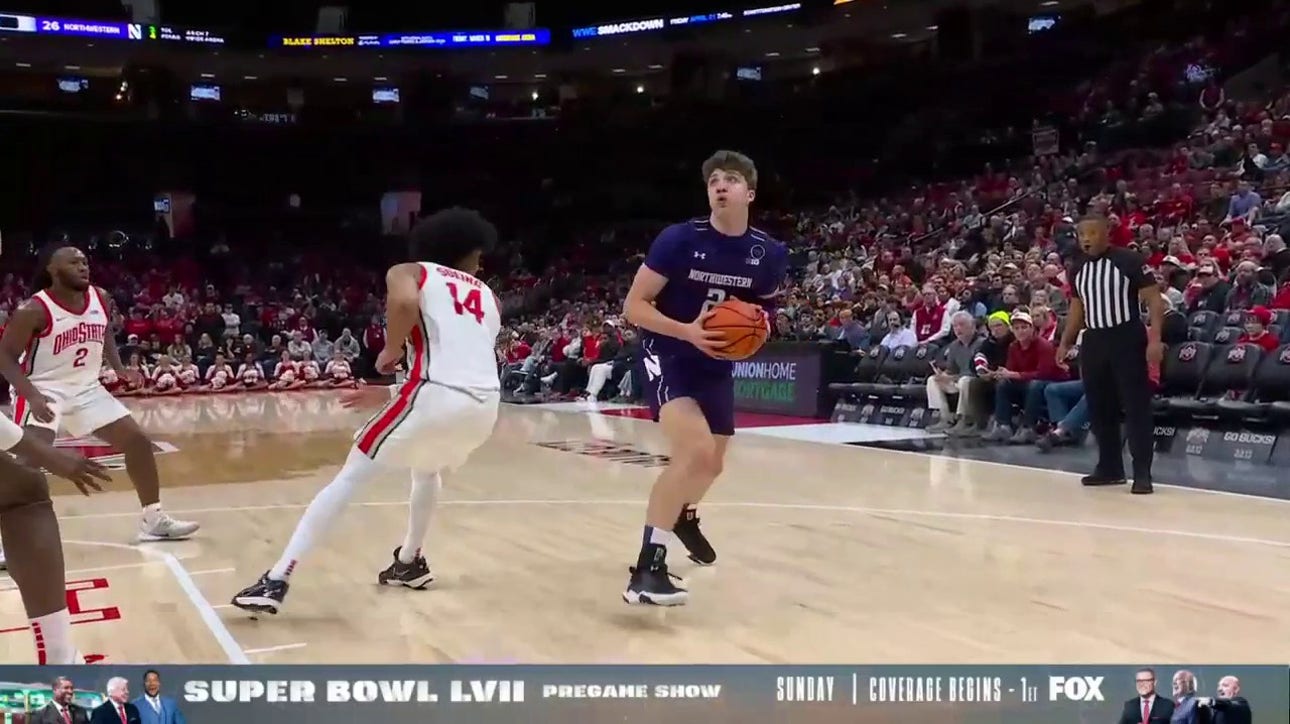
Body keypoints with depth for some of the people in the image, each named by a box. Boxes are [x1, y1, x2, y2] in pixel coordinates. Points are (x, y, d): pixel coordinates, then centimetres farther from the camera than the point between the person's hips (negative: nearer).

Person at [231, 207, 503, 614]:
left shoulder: (409, 272, 14)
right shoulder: (488, 298, 28)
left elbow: (403, 302, -12)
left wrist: (391, 351, 6)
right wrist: (391, 394, 35)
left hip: (437, 396, -5)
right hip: (485, 403, 5)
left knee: (349, 479, 5)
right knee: (427, 471, 36)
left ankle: (276, 582, 0)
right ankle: (409, 563, 44)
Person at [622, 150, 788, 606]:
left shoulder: (769, 254, -6)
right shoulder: (679, 239, -18)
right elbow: (634, 306, -16)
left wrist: (757, 330, -11)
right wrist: (687, 331, -30)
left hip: (717, 365, 6)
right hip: (668, 356, -6)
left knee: (713, 463, 21)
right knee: (694, 451, -28)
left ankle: (686, 517, 57)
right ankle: (648, 567, -22)